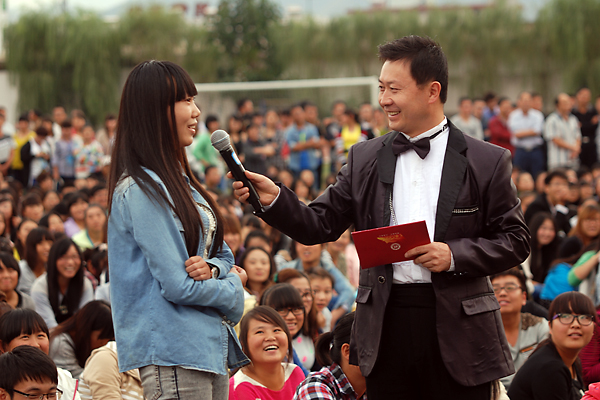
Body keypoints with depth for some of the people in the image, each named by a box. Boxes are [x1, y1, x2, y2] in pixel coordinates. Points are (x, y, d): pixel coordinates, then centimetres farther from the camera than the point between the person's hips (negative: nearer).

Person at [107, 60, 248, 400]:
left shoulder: (180, 181, 16)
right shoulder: (142, 190, -14)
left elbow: (223, 254, 18)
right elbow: (176, 286, -17)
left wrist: (212, 267, -6)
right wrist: (233, 288, 0)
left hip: (210, 347, 9)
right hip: (173, 356, -9)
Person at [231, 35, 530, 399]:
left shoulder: (487, 162, 1)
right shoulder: (365, 159, 10)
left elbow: (516, 240, 0)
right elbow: (319, 226, 7)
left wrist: (454, 255, -14)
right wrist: (274, 199, -10)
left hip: (457, 328, -2)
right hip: (387, 325, 2)